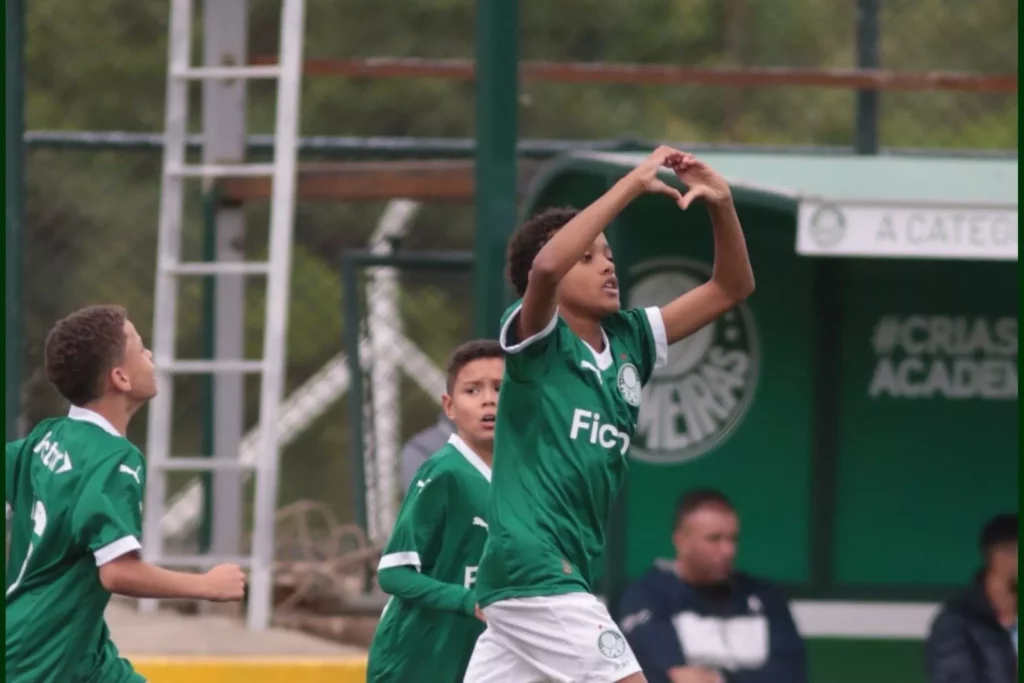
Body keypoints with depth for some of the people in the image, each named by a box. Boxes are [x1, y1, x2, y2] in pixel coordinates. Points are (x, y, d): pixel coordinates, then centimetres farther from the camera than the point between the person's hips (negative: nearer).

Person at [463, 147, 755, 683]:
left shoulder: (627, 341, 12)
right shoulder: (537, 342, -7)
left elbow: (731, 288, 14)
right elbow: (545, 266, -30)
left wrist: (721, 205, -3)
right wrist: (633, 185, -26)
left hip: (564, 574, 8)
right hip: (532, 570, -8)